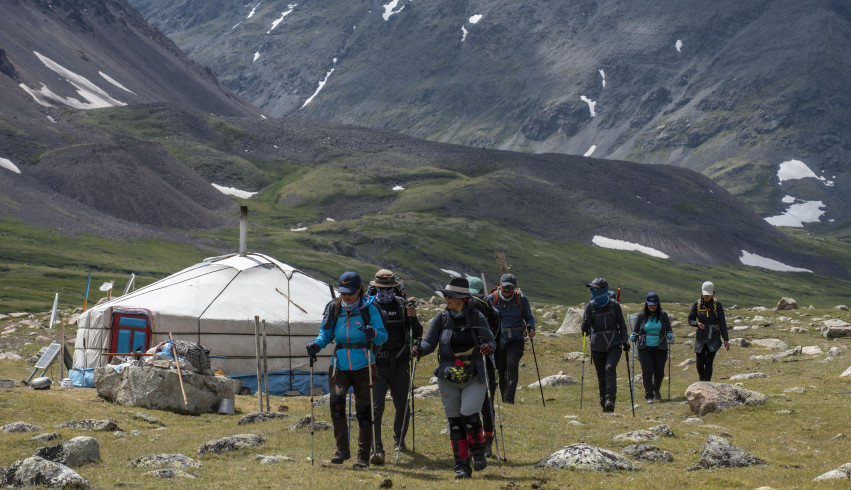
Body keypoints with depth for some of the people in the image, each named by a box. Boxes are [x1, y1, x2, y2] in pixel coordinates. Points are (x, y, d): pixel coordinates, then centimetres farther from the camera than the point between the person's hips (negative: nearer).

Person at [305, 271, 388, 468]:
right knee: (336, 400, -20)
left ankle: (363, 456, 13)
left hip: (363, 368, -2)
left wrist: (373, 333, -30)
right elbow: (326, 333, 12)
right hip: (340, 367, 2)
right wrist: (317, 344, -9)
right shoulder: (333, 308, 3)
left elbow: (383, 336, -8)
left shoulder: (369, 308, -5)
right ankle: (342, 450, -9)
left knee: (363, 411, 2)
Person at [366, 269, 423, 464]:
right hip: (376, 363, -2)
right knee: (376, 407, -12)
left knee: (402, 405, 12)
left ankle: (399, 439, 37)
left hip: (399, 363, 2)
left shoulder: (402, 305, 5)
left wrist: (413, 318, -14)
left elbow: (417, 334, 3)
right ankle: (377, 450, -14)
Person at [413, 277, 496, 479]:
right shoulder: (441, 318, 0)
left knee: (469, 417, -15)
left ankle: (478, 452, 14)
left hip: (474, 379, -2)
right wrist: (421, 349, -25)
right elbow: (430, 341, -4)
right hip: (448, 380, 2)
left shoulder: (476, 317, -3)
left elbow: (491, 340, -3)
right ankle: (462, 466, 14)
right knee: (455, 423, 3)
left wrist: (488, 347, -26)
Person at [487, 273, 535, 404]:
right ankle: (504, 399, 20)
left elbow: (529, 317, 9)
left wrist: (531, 328, -12)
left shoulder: (521, 299, -2)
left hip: (516, 340, -1)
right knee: (501, 370, 5)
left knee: (512, 365, -21)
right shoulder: (491, 299, -2)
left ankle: (509, 398, -22)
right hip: (498, 341, 2)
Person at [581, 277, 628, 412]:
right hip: (597, 346, 2)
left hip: (614, 344, -2)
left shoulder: (614, 305, 1)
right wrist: (585, 330, -21)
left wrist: (625, 340, 0)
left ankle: (610, 398, -24)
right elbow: (586, 325, 2)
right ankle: (604, 402, 13)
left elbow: (622, 325, 10)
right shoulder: (590, 306, 2)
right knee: (601, 376, 2)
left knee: (610, 368, -23)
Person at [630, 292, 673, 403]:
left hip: (660, 348, 1)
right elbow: (635, 330, 11)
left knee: (659, 372, 3)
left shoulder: (663, 315, 6)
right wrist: (633, 337, -9)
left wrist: (670, 336, -9)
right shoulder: (641, 315, 5)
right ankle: (649, 396, -6)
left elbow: (669, 329, 11)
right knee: (647, 371, -13)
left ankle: (656, 390, 35)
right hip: (645, 348, -1)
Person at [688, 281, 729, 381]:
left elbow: (722, 323, -2)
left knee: (708, 363, -10)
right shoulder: (697, 304, 0)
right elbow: (690, 320, 7)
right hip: (701, 337, 2)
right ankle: (702, 381, 28)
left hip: (714, 338, -2)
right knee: (700, 363, 0)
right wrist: (697, 324, -16)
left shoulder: (717, 304, -4)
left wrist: (726, 339, -3)